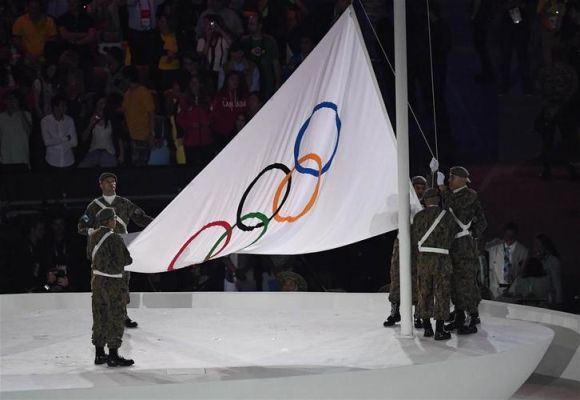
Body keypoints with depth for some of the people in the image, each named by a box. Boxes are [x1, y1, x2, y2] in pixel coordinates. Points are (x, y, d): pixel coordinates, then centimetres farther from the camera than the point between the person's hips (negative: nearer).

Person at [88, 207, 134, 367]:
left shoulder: (93, 236, 4)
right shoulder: (114, 238, -20)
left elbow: (90, 255, 19)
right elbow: (126, 260, -16)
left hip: (97, 280, 8)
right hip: (113, 282, -8)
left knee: (100, 318, 14)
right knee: (115, 319, 1)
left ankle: (99, 354, 21)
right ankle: (113, 356, 5)